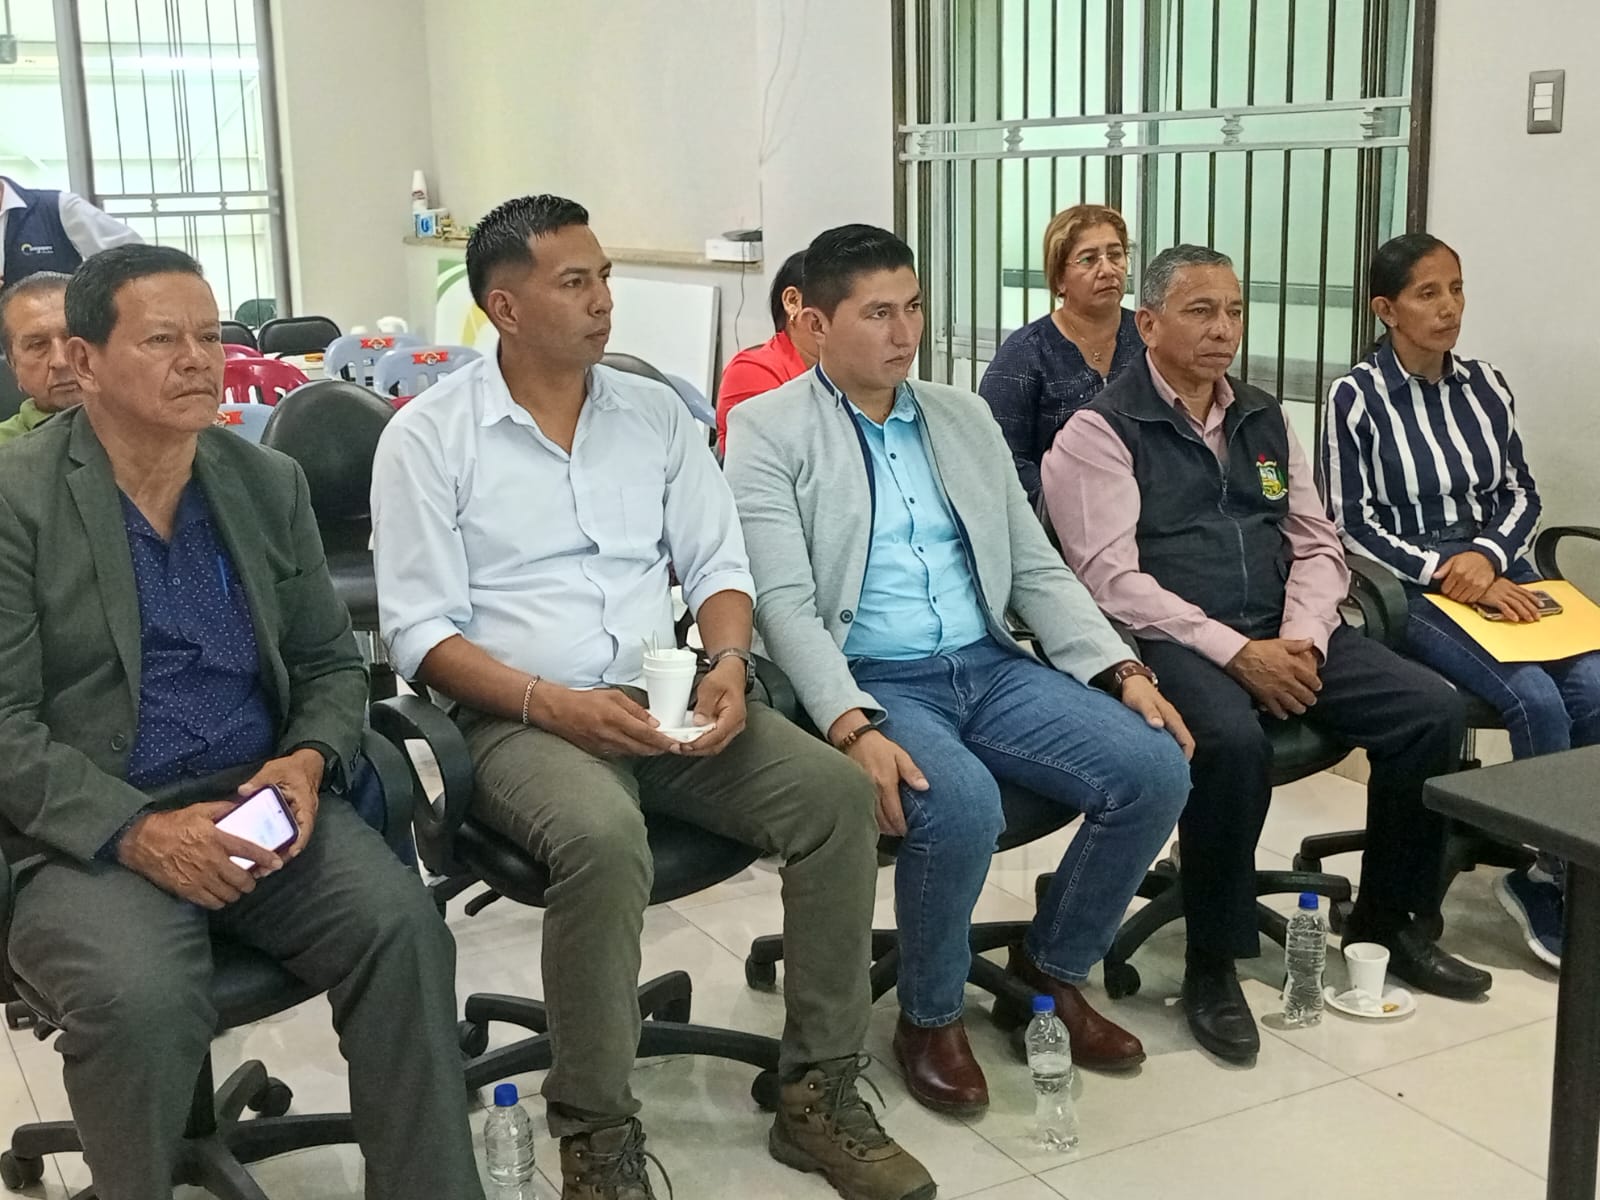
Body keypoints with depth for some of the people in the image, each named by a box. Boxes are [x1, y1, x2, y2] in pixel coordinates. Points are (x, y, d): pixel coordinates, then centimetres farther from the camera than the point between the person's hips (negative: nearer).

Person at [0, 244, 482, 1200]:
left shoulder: (271, 483, 9)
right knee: (141, 997, -31)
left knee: (404, 926, -23)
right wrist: (138, 832, -21)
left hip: (262, 800, 4)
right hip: (90, 830, -3)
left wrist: (310, 760, -8)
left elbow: (332, 664, 14)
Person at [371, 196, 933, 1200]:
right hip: (518, 719, -4)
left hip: (664, 702, 5)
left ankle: (818, 1093, -5)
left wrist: (728, 664, -10)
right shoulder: (428, 436, -1)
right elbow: (420, 631, -6)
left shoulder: (656, 412, 12)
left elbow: (718, 563, 11)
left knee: (838, 793, -19)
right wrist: (554, 704, -20)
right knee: (605, 836, -36)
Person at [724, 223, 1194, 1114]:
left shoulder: (965, 418, 15)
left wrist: (1123, 669, 0)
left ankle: (1051, 972, 10)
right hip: (872, 685, -5)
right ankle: (931, 1018, -4)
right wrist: (854, 726, -28)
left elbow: (1037, 567, 14)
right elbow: (784, 601, -13)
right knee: (961, 806, -34)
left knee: (1156, 770, -14)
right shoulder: (768, 430, -2)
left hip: (992, 668, 6)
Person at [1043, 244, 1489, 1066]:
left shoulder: (1264, 419, 17)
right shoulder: (1102, 430, -3)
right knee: (1233, 741, -36)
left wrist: (1301, 638, -5)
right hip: (1167, 641, -6)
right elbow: (1111, 578, -13)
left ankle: (1389, 922, 9)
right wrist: (1233, 652, -20)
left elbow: (1316, 544, 16)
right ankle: (1211, 967, -16)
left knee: (1432, 711, -11)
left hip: (1282, 634, 7)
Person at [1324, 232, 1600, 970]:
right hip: (1409, 590, -5)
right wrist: (1443, 573, -16)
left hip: (1499, 572, 5)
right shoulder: (1356, 399, -4)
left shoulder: (1485, 386, 10)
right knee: (1536, 699, -26)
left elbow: (1522, 493, 13)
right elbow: (1353, 527, -6)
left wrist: (1487, 555, -7)